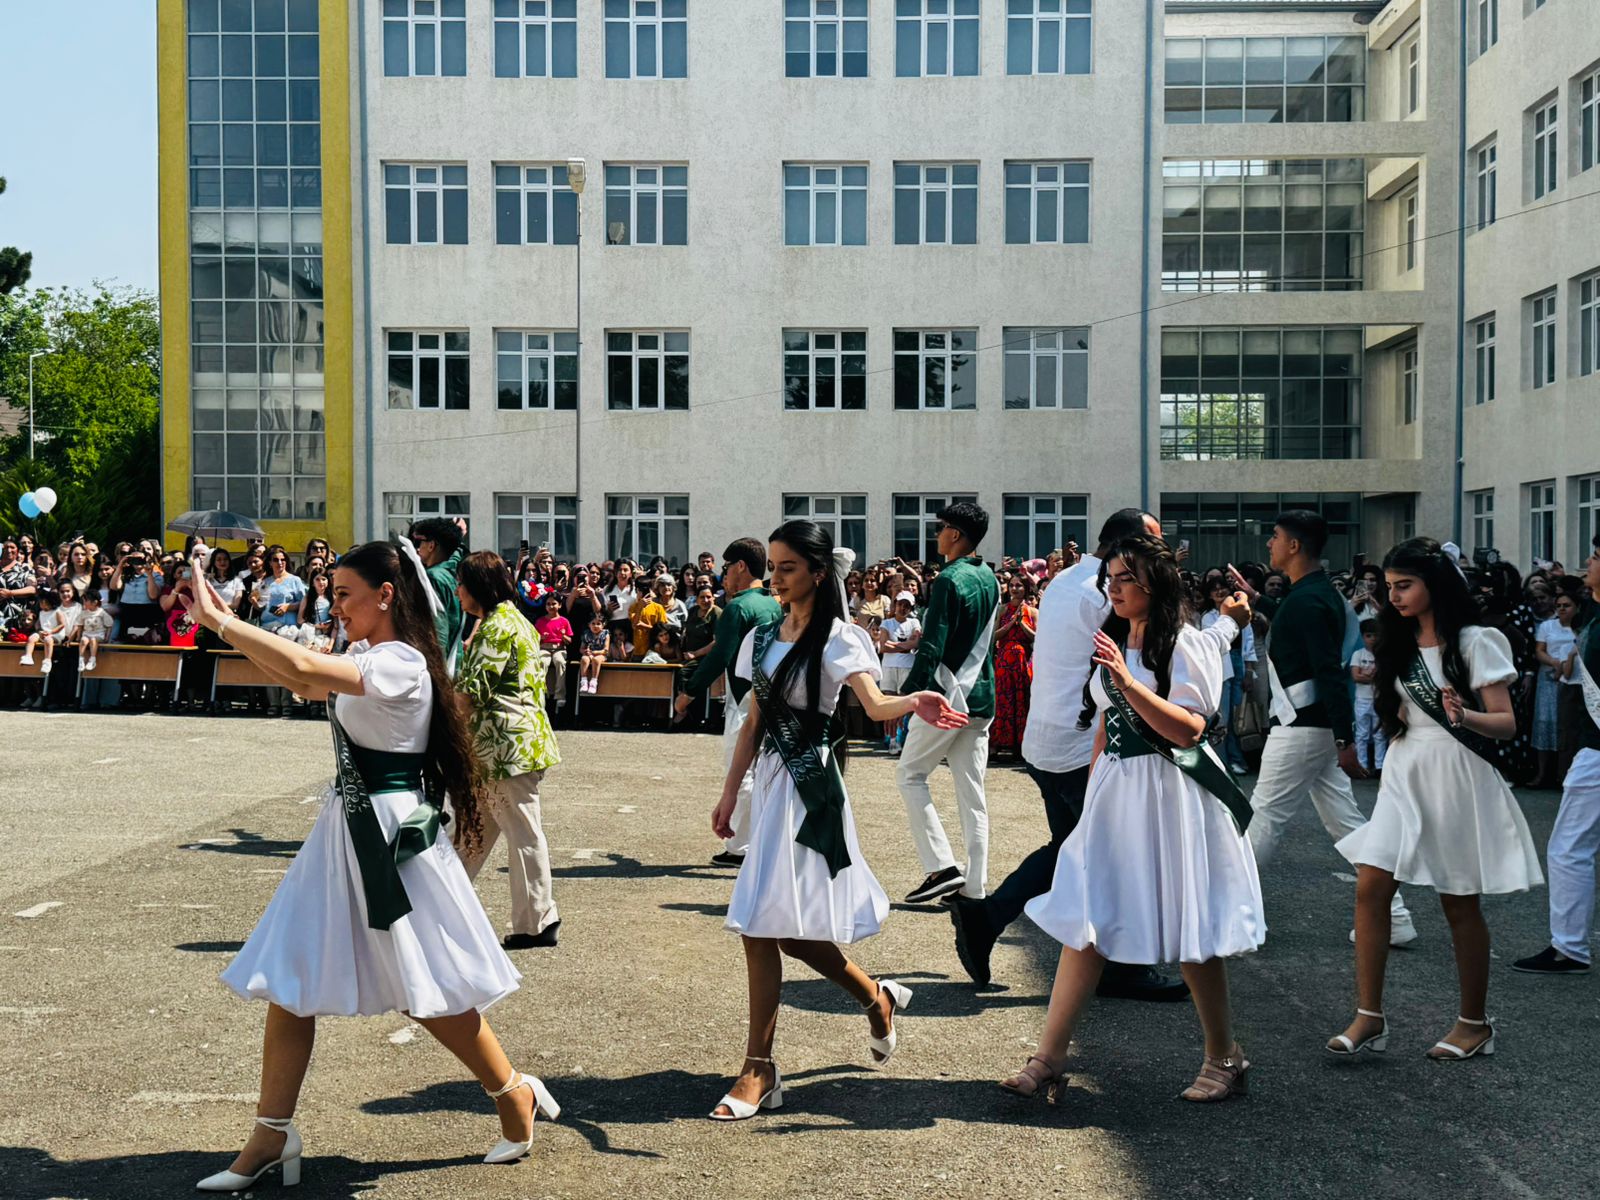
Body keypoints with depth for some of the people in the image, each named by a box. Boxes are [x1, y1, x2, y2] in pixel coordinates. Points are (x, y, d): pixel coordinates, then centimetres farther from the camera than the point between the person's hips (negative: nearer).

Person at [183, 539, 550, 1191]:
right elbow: (304, 684, 19)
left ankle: (515, 1095, 24)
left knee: (429, 993, 3)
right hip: (344, 829, 9)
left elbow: (304, 666, -31)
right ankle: (271, 1136, 17)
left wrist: (217, 620, -24)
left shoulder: (401, 663, -19)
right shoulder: (363, 660, 11)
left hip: (393, 833, -9)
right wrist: (232, 626, 9)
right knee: (287, 980, 7)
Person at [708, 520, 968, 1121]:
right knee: (792, 928, 6)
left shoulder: (837, 637, -9)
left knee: (764, 923, -9)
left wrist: (914, 703, -46)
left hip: (809, 786, -7)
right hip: (770, 781, 7)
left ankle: (759, 1070, 5)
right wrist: (730, 792, 13)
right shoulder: (763, 636, 11)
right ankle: (878, 998, 27)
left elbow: (873, 703, -24)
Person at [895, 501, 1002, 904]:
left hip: (947, 695, -8)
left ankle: (942, 866, -3)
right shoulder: (989, 579, 11)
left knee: (910, 774, 6)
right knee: (971, 791, 8)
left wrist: (906, 694, -15)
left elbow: (932, 646, -19)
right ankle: (974, 888, 8)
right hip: (981, 696, 8)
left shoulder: (949, 579, -14)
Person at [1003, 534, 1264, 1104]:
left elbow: (1188, 729, -18)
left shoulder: (1186, 645, -9)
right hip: (1114, 795, 7)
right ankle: (1048, 1061, 3)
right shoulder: (1113, 642, 14)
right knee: (1084, 922, 1)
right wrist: (1092, 794, 19)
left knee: (1188, 933, 2)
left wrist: (1128, 683, -26)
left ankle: (1225, 1058, 20)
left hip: (1169, 797, -7)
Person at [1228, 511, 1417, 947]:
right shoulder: (1320, 591, 11)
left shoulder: (1306, 600, -20)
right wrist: (1257, 598, 38)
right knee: (1345, 821, 11)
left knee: (1263, 817, 0)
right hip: (1319, 726, 10)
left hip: (1301, 728, -10)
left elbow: (1331, 673, -24)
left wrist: (1345, 741, -25)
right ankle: (1392, 919, 13)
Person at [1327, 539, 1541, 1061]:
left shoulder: (1475, 643, -8)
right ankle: (1369, 1017, -3)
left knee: (1459, 903, 3)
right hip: (1404, 775, 6)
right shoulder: (1399, 645, 11)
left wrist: (1464, 716, -29)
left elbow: (1507, 723, -13)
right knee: (1370, 887, -7)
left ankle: (1474, 1022, 19)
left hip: (1456, 777, -6)